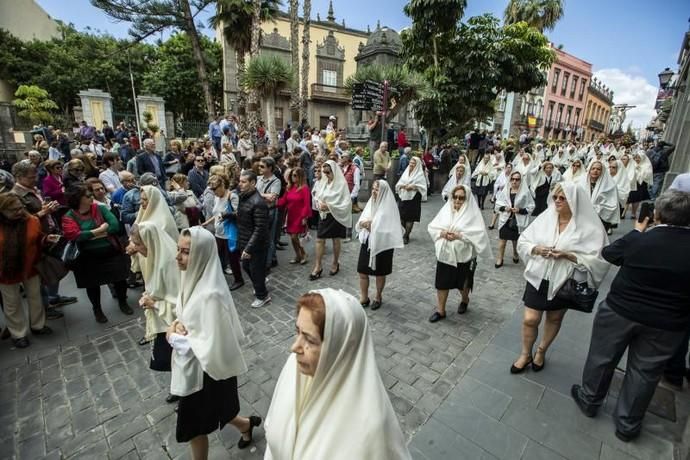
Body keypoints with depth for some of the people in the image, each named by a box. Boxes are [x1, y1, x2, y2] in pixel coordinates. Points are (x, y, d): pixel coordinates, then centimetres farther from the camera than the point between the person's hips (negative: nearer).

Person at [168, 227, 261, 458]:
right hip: (193, 366, 8)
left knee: (194, 426, 16)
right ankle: (246, 424, 53)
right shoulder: (194, 278, -6)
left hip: (204, 371, -8)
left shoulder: (210, 294, -33)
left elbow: (210, 348, -28)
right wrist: (179, 324, -9)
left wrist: (174, 337, -17)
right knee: (207, 415, 29)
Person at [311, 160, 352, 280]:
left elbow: (346, 202, -18)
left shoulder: (341, 183, -14)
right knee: (319, 240, 2)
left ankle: (335, 263, 31)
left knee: (336, 240, 11)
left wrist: (329, 206, -22)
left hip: (336, 216, -4)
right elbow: (318, 196, 8)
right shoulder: (323, 182, 1)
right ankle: (317, 267, 11)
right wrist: (320, 203, -14)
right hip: (324, 215, 5)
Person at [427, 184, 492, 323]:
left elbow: (480, 234, -18)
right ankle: (440, 311, 21)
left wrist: (459, 235, -24)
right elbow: (431, 226, 4)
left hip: (463, 256, -3)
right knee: (441, 283, 7)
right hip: (445, 254, 3)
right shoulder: (445, 209, 2)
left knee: (463, 283, 17)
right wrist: (442, 233, -16)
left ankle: (465, 300, 48)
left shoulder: (473, 213, -9)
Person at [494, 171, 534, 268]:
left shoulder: (525, 191, -9)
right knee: (502, 239, 3)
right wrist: (504, 208, -12)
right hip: (505, 219, 2)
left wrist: (520, 210, -17)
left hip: (519, 221, -1)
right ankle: (500, 259, 16)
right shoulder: (505, 190, -1)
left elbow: (531, 207, -5)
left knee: (516, 241, 13)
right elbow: (498, 204, 6)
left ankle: (515, 255, 41)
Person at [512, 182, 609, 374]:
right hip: (538, 277, 1)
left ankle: (541, 352, 43)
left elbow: (597, 259, -15)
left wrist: (567, 255, -25)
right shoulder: (545, 217, -5)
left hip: (565, 282, -1)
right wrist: (536, 249, -19)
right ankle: (525, 354, 28)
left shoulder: (589, 226, -13)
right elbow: (522, 241, 0)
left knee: (554, 318, 19)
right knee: (530, 320, 3)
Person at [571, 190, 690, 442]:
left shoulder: (637, 240, -15)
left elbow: (608, 252, 4)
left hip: (620, 311, -1)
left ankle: (590, 400, 37)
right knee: (644, 371, 16)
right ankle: (627, 423, 31)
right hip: (667, 325, 2)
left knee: (602, 357, 18)